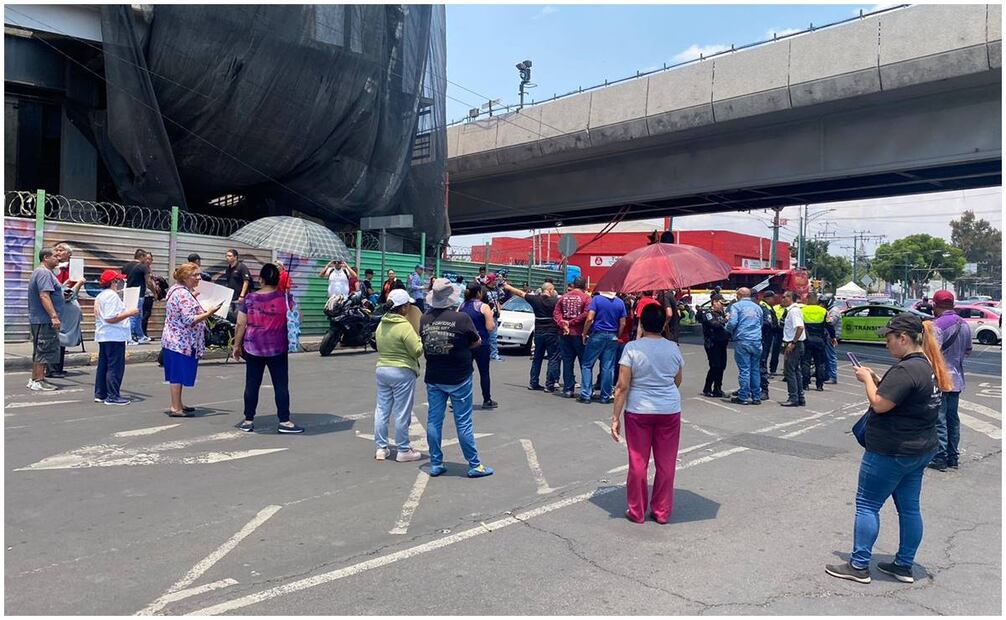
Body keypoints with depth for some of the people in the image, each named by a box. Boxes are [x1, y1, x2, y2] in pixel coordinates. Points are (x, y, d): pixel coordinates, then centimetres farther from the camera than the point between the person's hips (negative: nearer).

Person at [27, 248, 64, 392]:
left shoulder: (40, 272, 20)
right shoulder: (44, 273, -14)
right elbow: (44, 295, -24)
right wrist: (54, 316, -27)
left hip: (39, 319, 11)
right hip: (45, 320, -11)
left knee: (40, 351, 16)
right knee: (44, 350, -7)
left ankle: (35, 379, 22)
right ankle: (37, 381, -4)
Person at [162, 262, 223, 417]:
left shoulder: (177, 290, 14)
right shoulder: (184, 294, -20)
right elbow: (189, 320, -25)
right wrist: (209, 313, -23)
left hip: (174, 340, 10)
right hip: (182, 342, -10)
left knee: (177, 375, 15)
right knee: (178, 375, -4)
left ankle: (177, 404, 23)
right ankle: (175, 408, 2)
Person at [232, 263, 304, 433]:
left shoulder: (250, 298, -3)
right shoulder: (284, 297, -6)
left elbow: (240, 325, -2)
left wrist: (237, 345, 7)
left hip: (253, 348, 1)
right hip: (277, 349, -1)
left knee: (252, 385, 9)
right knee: (281, 385, 4)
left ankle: (248, 421, 16)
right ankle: (284, 421, 5)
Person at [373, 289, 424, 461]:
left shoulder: (381, 325, 6)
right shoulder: (405, 326, -17)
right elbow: (417, 351, -14)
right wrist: (420, 338, 2)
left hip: (382, 368, 7)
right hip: (402, 372, -7)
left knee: (382, 410, 12)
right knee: (402, 413, 2)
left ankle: (381, 448, 18)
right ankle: (403, 450, 10)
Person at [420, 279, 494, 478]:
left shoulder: (425, 319, -3)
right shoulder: (461, 318, -15)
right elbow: (477, 342, -2)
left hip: (433, 378, 4)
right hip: (458, 379, -4)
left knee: (433, 420, 11)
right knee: (463, 422, 4)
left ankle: (435, 464, 19)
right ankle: (474, 465, 12)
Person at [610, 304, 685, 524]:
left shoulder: (632, 348, -10)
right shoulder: (673, 348, -2)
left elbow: (622, 386, -13)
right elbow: (678, 381, 12)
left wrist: (615, 417, -7)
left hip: (638, 411, -2)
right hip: (670, 411, 2)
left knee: (638, 462, 9)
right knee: (666, 463, 12)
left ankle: (636, 512, 20)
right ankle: (662, 512, 23)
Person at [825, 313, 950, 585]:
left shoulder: (906, 369, -24)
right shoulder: (927, 365, 8)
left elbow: (879, 404, -24)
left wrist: (867, 378, -10)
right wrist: (875, 379, 3)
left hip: (891, 451, -10)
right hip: (920, 449, 10)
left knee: (867, 505, 1)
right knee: (909, 507, 15)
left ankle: (859, 566, 7)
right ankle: (904, 566, 26)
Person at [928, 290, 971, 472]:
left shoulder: (937, 325, -18)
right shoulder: (964, 324, 8)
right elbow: (968, 351, 19)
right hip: (957, 380, 8)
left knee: (938, 420, -1)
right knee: (953, 418, 15)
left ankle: (940, 458, 2)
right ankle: (953, 457, 22)